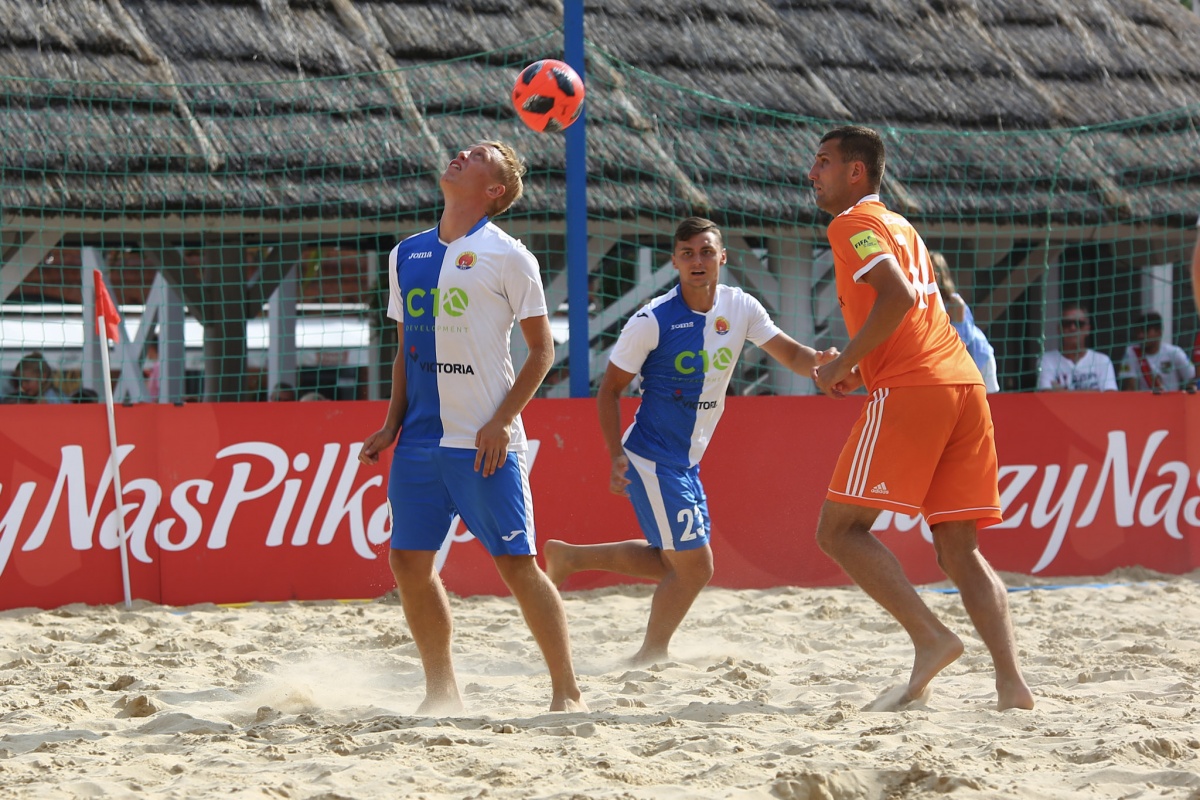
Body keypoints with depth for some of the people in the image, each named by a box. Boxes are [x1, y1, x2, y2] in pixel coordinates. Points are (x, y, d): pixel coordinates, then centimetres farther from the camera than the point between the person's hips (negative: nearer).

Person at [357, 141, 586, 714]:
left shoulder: (506, 256, -3)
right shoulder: (407, 255, 14)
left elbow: (543, 349, -3)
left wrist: (502, 421, -12)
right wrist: (392, 425, 12)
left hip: (483, 441, -6)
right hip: (420, 439, 6)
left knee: (516, 565, -6)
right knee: (409, 563, 4)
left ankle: (567, 692, 3)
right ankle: (441, 693, 16)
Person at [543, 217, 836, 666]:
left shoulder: (740, 309, -1)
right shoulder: (652, 321, -17)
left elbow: (791, 355, 6)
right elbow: (610, 390, -10)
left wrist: (822, 362, -18)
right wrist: (616, 457, -20)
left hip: (687, 461, 7)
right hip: (652, 458, -7)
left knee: (672, 561, 17)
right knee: (693, 566, -6)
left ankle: (568, 557, 28)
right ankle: (651, 657, 13)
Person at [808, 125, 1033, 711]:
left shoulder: (852, 224, 0)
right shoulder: (900, 226, 27)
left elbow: (898, 296, -16)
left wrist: (843, 364, -9)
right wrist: (858, 368, 23)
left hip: (908, 392, -8)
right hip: (963, 383, 8)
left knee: (839, 529, -3)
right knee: (959, 548, 7)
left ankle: (930, 638, -17)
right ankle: (1011, 681, -7)